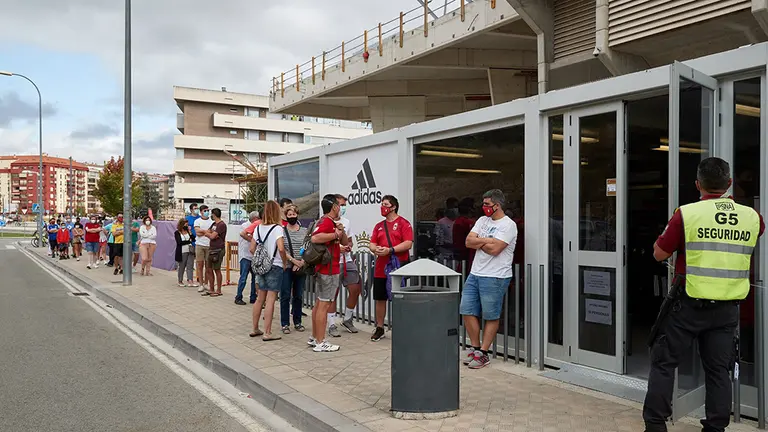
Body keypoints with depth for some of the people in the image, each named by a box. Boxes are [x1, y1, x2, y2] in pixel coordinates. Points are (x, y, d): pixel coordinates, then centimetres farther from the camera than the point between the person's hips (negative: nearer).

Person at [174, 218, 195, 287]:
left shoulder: (188, 231, 12)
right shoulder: (177, 233, -1)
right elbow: (179, 242, -12)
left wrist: (190, 232, -6)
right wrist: (189, 241, -4)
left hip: (190, 251, 4)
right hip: (182, 252, -4)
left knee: (190, 266, -4)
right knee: (182, 267, 4)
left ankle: (190, 281, -8)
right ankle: (180, 281, 16)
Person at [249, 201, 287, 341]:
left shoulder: (259, 228, 6)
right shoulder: (277, 228, -13)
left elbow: (252, 249, 6)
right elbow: (281, 248, -24)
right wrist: (284, 262, -10)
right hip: (275, 266, -6)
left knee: (260, 299, 15)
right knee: (270, 300, -3)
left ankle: (255, 329, 24)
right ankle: (267, 333, 0)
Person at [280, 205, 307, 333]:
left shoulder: (305, 231, 8)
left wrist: (301, 262, -10)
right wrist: (294, 260, -15)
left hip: (301, 268, 2)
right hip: (286, 268, -2)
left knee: (298, 296, 9)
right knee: (285, 296, 0)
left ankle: (298, 322, 19)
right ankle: (285, 324, 8)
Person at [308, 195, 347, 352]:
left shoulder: (331, 222, 17)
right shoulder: (326, 222, -16)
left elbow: (345, 243, 17)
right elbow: (314, 238, -35)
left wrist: (341, 231, -3)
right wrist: (335, 234, -25)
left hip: (322, 269, 11)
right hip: (329, 270, -11)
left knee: (319, 303, 15)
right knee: (324, 305, -6)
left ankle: (314, 338, 25)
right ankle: (320, 343, -2)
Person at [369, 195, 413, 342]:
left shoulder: (403, 223, -2)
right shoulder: (379, 226, 16)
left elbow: (408, 243, -12)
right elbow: (372, 244, 14)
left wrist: (390, 250, -20)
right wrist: (375, 249, -9)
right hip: (380, 269, 6)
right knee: (380, 299, 11)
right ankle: (379, 329, 23)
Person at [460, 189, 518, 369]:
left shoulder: (508, 225, -10)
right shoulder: (482, 220, 13)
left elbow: (494, 249, -21)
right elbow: (468, 242, 3)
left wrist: (478, 242, -4)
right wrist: (487, 240, -11)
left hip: (495, 278, -8)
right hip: (475, 274, 8)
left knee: (491, 317, 2)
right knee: (467, 311, 7)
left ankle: (483, 354, 11)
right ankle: (475, 348, 20)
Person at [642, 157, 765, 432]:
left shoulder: (686, 213, -12)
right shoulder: (752, 217, 0)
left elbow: (660, 254, -6)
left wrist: (670, 230, 11)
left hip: (689, 304, -4)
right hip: (727, 308, 4)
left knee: (664, 362, 7)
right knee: (718, 369, 13)